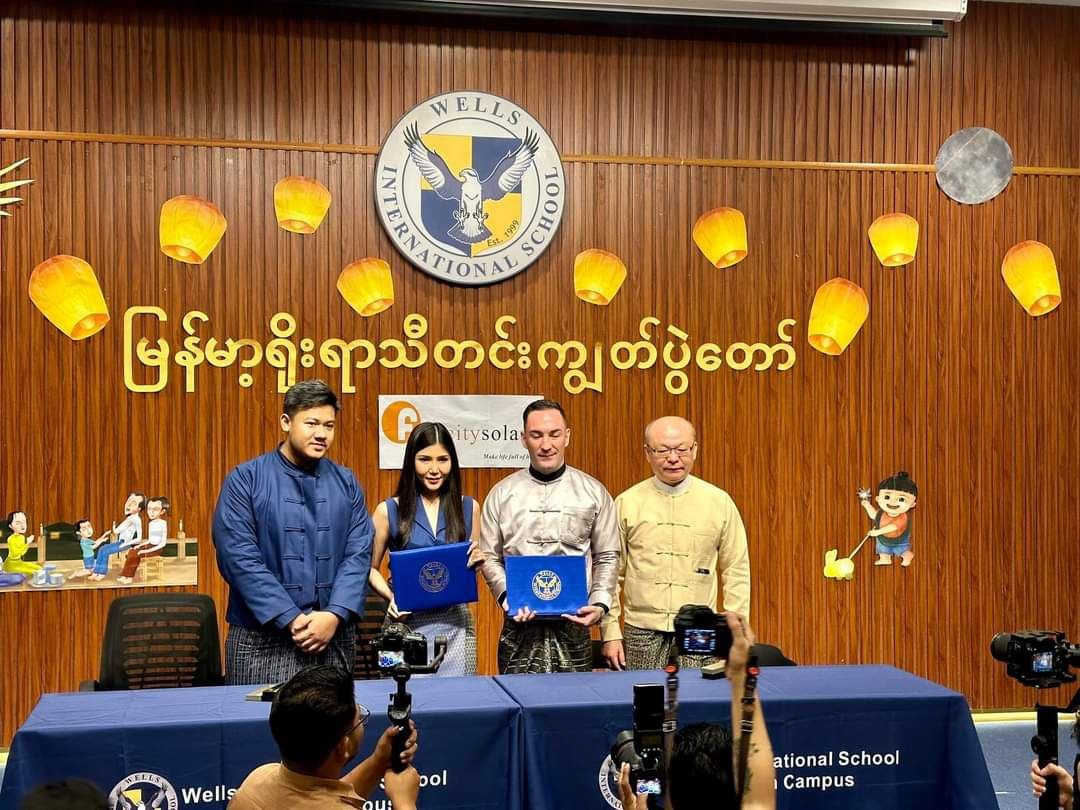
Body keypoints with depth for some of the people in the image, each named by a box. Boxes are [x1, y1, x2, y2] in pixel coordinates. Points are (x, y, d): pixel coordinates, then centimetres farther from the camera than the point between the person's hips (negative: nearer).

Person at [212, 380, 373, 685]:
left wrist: (335, 615, -12)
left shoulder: (346, 482, 7)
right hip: (263, 640, -3)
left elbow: (359, 553, 2)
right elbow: (239, 557, -11)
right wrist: (290, 620, -14)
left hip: (335, 637, 3)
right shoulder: (245, 480, -4)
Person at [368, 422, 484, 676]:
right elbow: (371, 569, 6)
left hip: (455, 621, 2)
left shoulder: (468, 508, 7)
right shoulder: (389, 511, 1)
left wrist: (476, 560, -4)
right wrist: (391, 597, -11)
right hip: (407, 622, -2)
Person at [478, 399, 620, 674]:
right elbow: (490, 557, 7)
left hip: (573, 623, 0)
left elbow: (607, 557, 9)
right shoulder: (502, 494, 7)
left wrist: (600, 604, -5)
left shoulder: (594, 492, 6)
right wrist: (508, 598, -9)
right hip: (520, 624, 0)